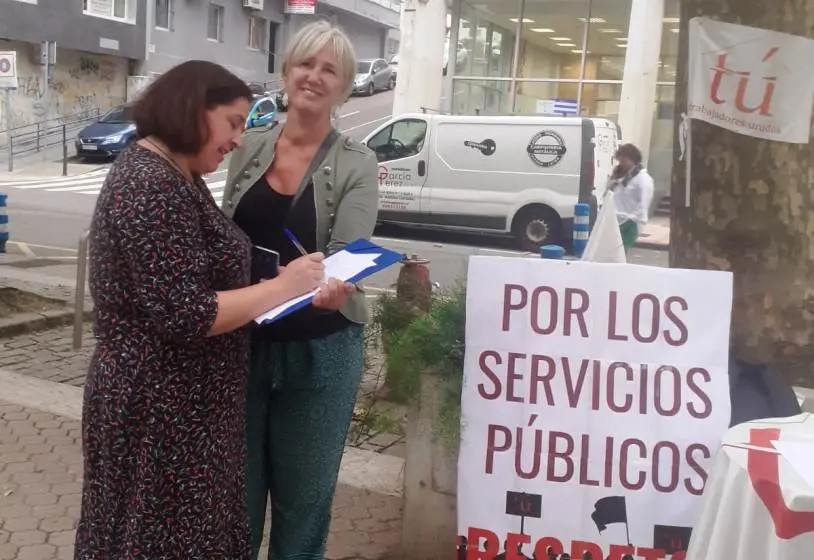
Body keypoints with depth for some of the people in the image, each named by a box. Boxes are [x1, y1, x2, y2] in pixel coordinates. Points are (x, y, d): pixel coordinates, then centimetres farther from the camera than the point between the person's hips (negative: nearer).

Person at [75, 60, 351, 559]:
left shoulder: (173, 176, 12)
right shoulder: (152, 187, -21)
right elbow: (185, 315, -26)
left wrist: (303, 291, 3)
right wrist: (283, 286, -18)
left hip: (183, 401, 10)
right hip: (162, 410, -10)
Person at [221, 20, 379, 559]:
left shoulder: (357, 164, -7)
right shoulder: (250, 146, 3)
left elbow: (345, 258, -17)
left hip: (319, 351, -3)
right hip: (244, 342, 3)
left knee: (303, 497, 12)